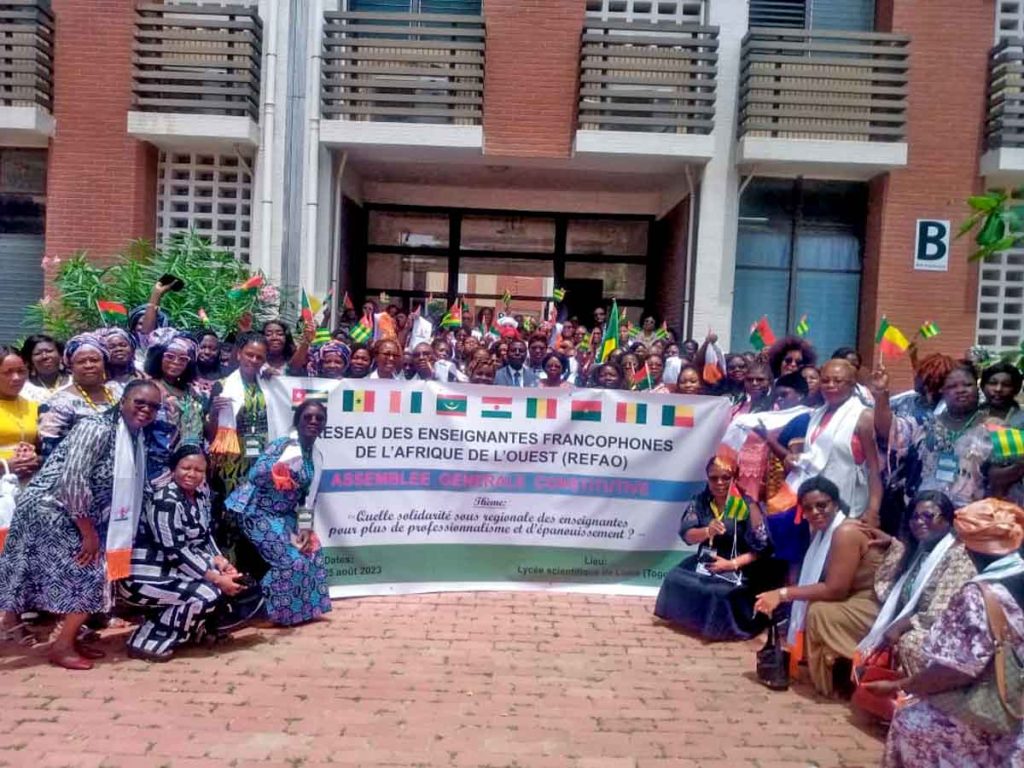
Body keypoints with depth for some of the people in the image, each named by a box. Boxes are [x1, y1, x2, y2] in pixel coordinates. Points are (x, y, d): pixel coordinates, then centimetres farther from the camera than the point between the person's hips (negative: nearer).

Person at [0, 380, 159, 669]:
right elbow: (72, 480, -26)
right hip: (48, 509, -9)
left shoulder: (137, 436, 5)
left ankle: (69, 639, 20)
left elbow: (129, 487, 11)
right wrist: (89, 533, -20)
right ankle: (62, 646, 4)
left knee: (97, 572, 7)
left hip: (73, 516, 9)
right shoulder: (97, 428, -22)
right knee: (88, 575, -10)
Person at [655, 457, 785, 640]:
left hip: (736, 568, -5)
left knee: (719, 592, -30)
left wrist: (732, 564, -20)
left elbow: (762, 548, -11)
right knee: (675, 579, -15)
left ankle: (720, 625, 3)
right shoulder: (700, 501, 2)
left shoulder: (747, 505, -10)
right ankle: (688, 618, 11)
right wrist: (707, 531, -28)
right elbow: (686, 535, -6)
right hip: (704, 562, 5)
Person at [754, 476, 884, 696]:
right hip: (852, 603, 10)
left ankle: (833, 681, -7)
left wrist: (784, 593, -23)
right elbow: (816, 581, 5)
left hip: (874, 610, -10)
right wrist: (783, 594, -10)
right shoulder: (822, 530, 5)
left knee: (819, 612, -25)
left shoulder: (846, 532, -24)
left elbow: (834, 590, -27)